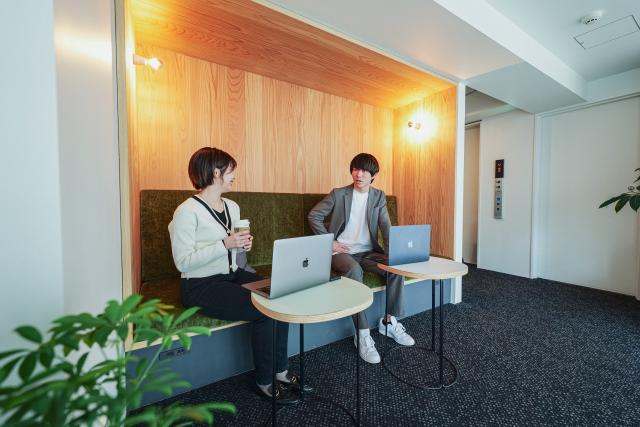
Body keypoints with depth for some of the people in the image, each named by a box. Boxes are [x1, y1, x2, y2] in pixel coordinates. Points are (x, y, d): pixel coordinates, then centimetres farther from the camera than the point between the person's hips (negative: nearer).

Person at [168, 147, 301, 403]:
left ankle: (281, 371, 3)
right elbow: (183, 262, -18)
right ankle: (264, 382, 3)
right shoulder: (187, 211, -14)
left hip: (232, 275, 7)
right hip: (201, 286, -7)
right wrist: (225, 244, -25)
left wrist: (242, 244, -3)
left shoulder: (232, 206, 10)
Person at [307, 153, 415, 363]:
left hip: (368, 251, 4)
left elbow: (386, 226, 0)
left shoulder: (378, 196, 8)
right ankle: (362, 335, -24)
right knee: (354, 271, -35)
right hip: (342, 252, -3)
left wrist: (391, 252, -16)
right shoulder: (339, 194, -2)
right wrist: (329, 242, -8)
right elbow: (313, 216, -2)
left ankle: (389, 321, 0)